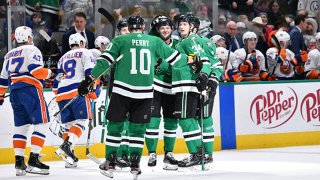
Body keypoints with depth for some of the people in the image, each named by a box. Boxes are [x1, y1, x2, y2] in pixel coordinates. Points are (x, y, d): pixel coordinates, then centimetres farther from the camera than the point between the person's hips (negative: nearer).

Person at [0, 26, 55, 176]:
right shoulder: (32, 50, 0)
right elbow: (37, 70, -15)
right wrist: (50, 73, 2)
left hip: (14, 92, 8)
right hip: (30, 89, -8)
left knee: (21, 126, 11)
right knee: (41, 123, -7)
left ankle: (19, 161, 6)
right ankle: (33, 160, -17)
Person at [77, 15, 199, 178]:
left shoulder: (120, 41, 3)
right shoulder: (155, 42, 7)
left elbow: (105, 61, -4)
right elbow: (174, 57, 13)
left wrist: (89, 80, -4)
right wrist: (193, 60, 29)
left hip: (122, 90, -1)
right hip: (145, 93, 1)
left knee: (115, 126, 9)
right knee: (138, 128, 12)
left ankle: (110, 163, 6)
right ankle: (135, 164, 7)